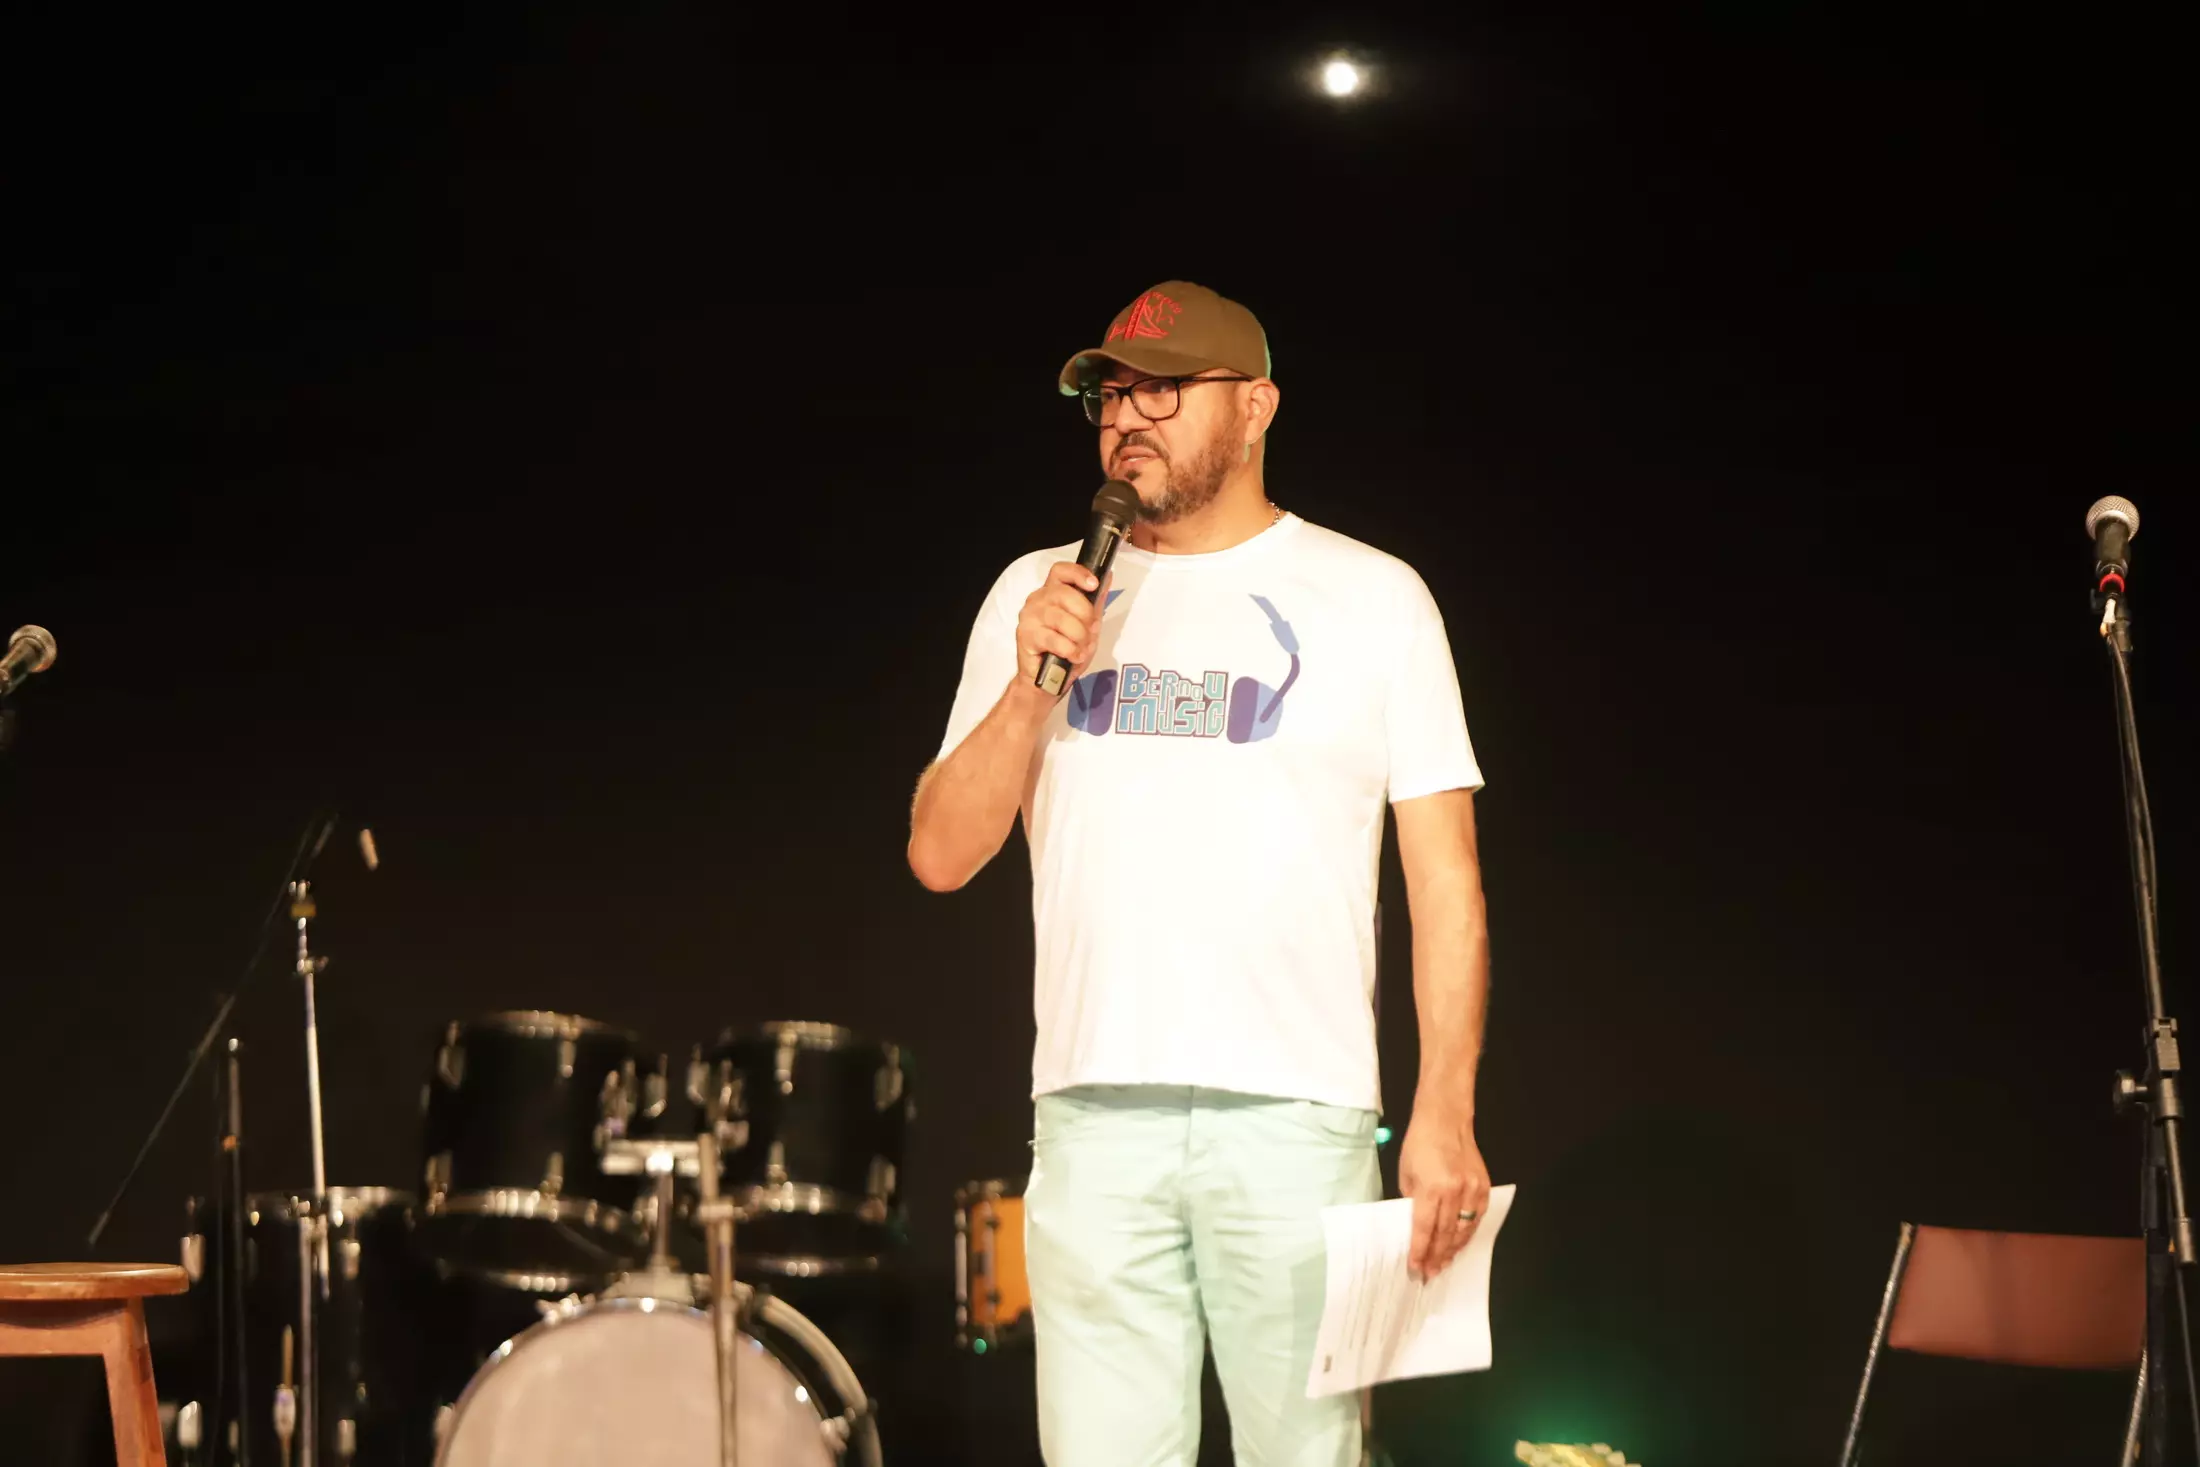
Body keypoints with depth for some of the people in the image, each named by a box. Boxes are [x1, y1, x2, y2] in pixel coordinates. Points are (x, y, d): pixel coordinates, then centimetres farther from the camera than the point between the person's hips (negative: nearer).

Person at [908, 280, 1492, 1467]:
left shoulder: (1372, 599, 6)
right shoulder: (1038, 594, 13)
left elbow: (1445, 876, 2)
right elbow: (940, 855, 9)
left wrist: (1444, 1113, -7)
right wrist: (1033, 685, -6)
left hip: (1296, 1115, -2)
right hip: (1092, 1117, 2)